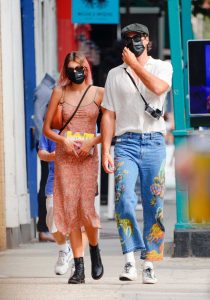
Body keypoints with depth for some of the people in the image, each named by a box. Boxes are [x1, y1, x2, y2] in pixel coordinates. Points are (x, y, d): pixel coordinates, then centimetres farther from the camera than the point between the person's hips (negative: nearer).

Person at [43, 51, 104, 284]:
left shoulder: (98, 93, 5)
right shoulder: (60, 93, 8)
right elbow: (47, 128, 9)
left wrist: (92, 142, -12)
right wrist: (63, 140, -9)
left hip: (88, 154, -1)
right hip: (65, 154, 2)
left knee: (86, 207, -12)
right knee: (70, 208, -3)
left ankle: (95, 251, 18)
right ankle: (79, 268, 0)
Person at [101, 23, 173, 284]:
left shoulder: (162, 67, 9)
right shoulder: (115, 74, 14)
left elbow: (158, 87, -16)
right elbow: (108, 115, 11)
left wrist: (134, 64, -7)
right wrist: (105, 151, 2)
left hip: (154, 142, 0)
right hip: (126, 143, 0)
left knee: (154, 205, -1)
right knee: (124, 198, -18)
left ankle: (149, 265, 5)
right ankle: (130, 261, -19)